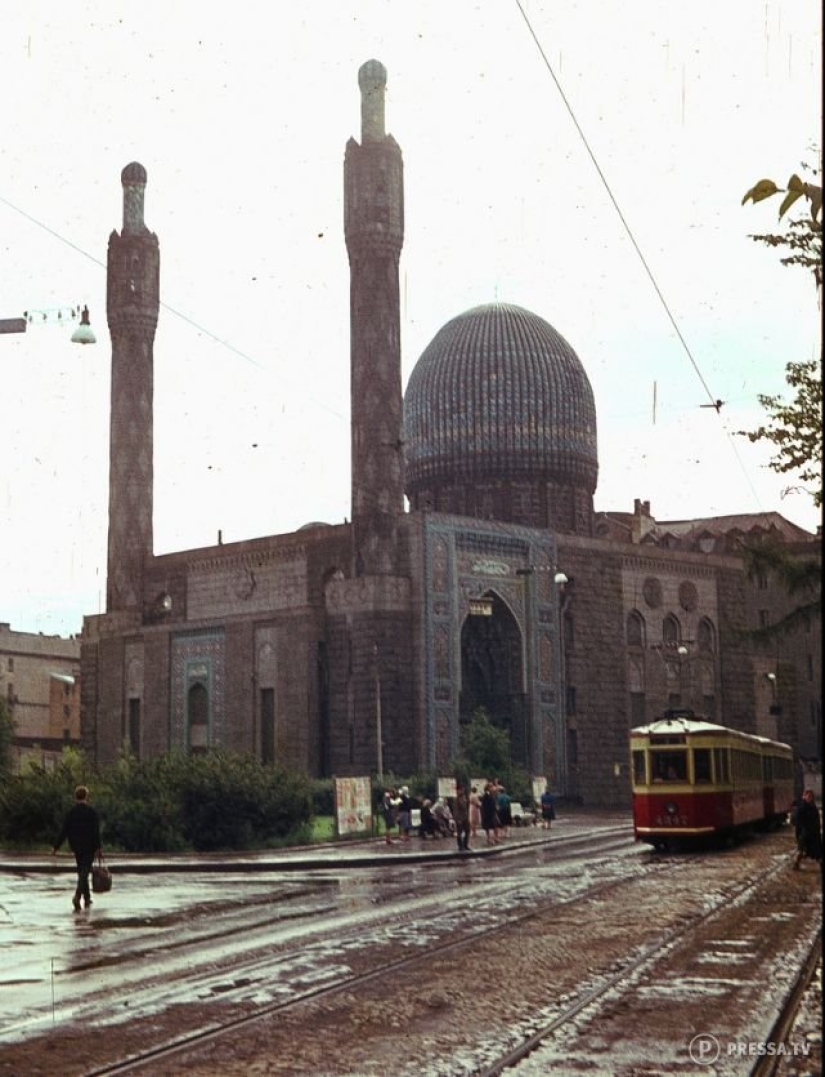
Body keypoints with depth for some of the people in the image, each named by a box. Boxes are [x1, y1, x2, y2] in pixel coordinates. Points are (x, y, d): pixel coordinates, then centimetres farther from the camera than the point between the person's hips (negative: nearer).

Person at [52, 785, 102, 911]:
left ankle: (87, 898, 24)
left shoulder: (70, 812, 1)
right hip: (89, 847, -4)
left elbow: (64, 831, -1)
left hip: (77, 847, 4)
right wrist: (97, 848, -14)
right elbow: (96, 831, -14)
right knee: (84, 872, -6)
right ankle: (78, 896, -26)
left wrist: (56, 847, 1)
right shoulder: (91, 811, -8)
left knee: (81, 871, 17)